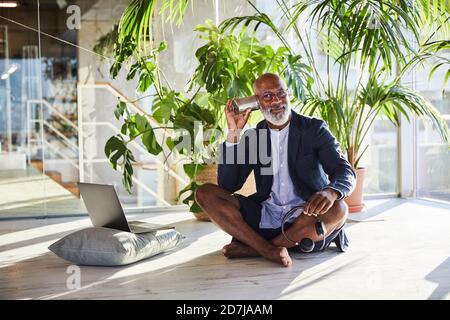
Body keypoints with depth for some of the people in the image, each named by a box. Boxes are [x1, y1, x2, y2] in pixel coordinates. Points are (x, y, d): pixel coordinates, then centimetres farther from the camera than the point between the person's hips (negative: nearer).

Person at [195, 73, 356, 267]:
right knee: (205, 193, -14)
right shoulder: (252, 137, 9)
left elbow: (346, 173, -9)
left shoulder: (314, 129, 1)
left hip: (305, 216, -2)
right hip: (264, 217, 3)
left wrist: (330, 192, -34)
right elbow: (228, 185, 1)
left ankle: (251, 247, -23)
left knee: (337, 210, -35)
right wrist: (234, 133, -7)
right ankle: (269, 250, -29)